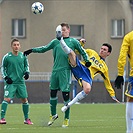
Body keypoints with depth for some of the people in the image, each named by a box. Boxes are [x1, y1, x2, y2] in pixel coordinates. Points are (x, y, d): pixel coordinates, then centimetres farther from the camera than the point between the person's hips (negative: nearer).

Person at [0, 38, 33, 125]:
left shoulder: (23, 56, 3)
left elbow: (26, 65, 17)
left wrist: (27, 72, -1)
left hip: (21, 82, 4)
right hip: (10, 82, -4)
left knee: (24, 99, 6)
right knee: (7, 99, -16)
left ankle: (26, 119, 19)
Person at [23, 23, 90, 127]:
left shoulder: (73, 41, 5)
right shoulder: (55, 42, 14)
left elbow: (82, 52, 12)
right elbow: (44, 48, 23)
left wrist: (87, 61, 0)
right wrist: (32, 50, 18)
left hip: (66, 71, -4)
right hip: (55, 71, 4)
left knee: (65, 93, -6)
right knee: (53, 92, 8)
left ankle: (66, 118, 6)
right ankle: (53, 114, 27)